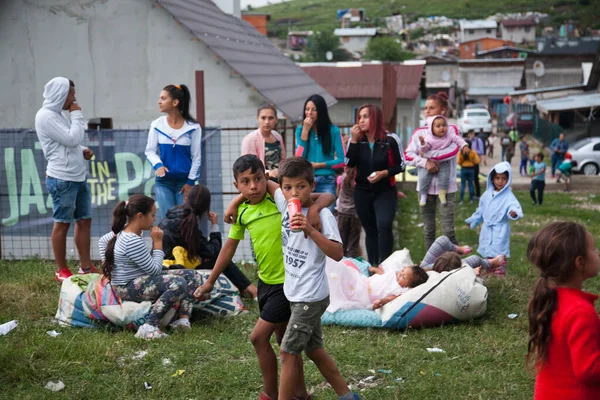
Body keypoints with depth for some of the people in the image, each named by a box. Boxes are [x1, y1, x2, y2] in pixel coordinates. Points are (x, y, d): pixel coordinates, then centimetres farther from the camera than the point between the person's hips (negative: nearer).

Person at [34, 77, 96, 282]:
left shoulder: (60, 115, 14)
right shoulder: (45, 116, -14)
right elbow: (72, 138, -19)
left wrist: (83, 150, 3)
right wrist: (77, 115, -7)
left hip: (78, 178, 9)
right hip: (62, 179, -9)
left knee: (84, 220, 11)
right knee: (62, 223, 1)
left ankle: (86, 266, 19)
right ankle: (61, 270, 11)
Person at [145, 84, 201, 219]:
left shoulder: (193, 127, -4)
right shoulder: (157, 125, -1)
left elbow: (196, 156, 0)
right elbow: (150, 150, 3)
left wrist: (190, 182, -4)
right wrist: (158, 165, -17)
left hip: (184, 181, -1)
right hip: (164, 181, 1)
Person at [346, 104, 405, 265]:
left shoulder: (390, 139, -10)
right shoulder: (357, 139, 0)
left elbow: (401, 165, -5)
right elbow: (350, 163, -10)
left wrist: (384, 173, -20)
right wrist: (354, 140, -17)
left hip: (385, 192, -4)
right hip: (362, 192, 4)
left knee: (384, 226, -22)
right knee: (370, 230, 11)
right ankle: (372, 266, 20)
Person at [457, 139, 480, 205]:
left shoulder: (461, 152, -8)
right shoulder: (473, 152, -7)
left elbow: (458, 162, -8)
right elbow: (477, 161, -8)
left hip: (463, 169, -1)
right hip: (471, 169, 1)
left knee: (462, 185, 5)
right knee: (471, 184, 10)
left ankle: (461, 200, 0)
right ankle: (471, 199, 13)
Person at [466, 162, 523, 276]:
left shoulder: (508, 196, -14)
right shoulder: (487, 194, 6)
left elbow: (514, 207, -28)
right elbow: (481, 210, 18)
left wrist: (513, 213, -51)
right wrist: (473, 220, 27)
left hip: (500, 230, -6)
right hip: (487, 229, 6)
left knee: (499, 254, -5)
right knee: (488, 254, 16)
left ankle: (500, 274, 1)